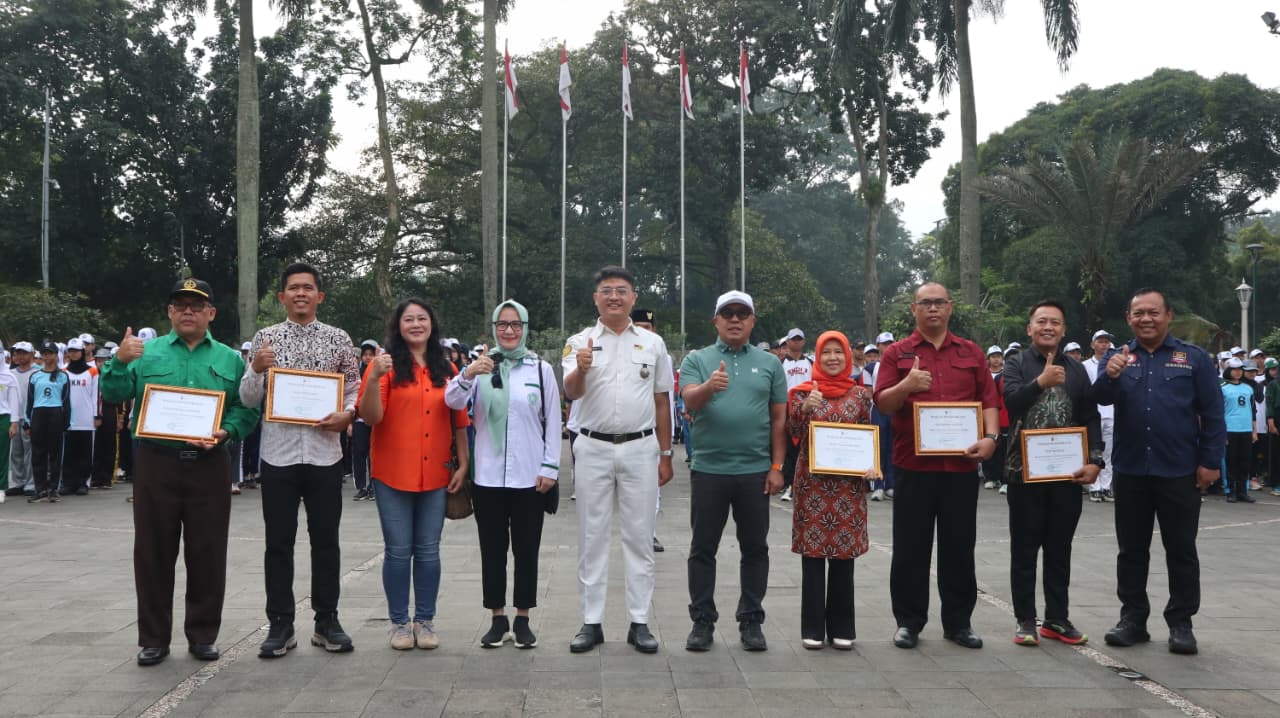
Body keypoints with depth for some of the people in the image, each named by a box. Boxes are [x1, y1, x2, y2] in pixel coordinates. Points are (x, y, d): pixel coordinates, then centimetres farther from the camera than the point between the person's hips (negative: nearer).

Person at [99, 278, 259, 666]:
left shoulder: (229, 359, 8)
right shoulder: (147, 353, 7)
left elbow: (247, 409, 3)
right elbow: (114, 395, -1)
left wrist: (226, 432, -15)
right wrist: (119, 362, -18)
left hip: (208, 467, 0)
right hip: (156, 464, 0)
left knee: (207, 553, 5)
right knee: (153, 552, 5)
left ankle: (203, 634, 18)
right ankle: (154, 638, 16)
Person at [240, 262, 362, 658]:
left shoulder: (339, 339, 5)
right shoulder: (265, 337, 4)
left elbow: (355, 390, 8)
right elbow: (248, 399, 2)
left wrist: (347, 414, -12)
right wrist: (256, 369, -17)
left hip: (324, 453, 0)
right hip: (278, 453, 0)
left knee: (326, 540, 7)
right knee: (279, 543, 5)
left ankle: (327, 622, 17)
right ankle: (281, 625, 13)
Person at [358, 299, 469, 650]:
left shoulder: (446, 368, 8)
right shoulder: (386, 364, -2)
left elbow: (459, 421, 10)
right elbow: (371, 416, -11)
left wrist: (463, 464, 4)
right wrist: (373, 378, -25)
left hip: (436, 475, 3)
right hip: (393, 474, -2)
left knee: (428, 551, 7)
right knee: (398, 551, 3)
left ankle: (425, 621, 17)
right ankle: (399, 622, 14)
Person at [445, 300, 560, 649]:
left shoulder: (541, 369, 3)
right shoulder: (481, 365, 4)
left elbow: (553, 422, 4)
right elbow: (453, 402, -9)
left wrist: (550, 468, -3)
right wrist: (467, 375, -29)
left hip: (529, 477, -1)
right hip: (488, 476, 1)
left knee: (526, 550, 7)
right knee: (492, 550, 8)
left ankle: (522, 620, 17)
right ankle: (498, 619, 18)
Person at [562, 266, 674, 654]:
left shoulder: (652, 343, 6)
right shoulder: (580, 342, 2)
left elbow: (661, 403, 10)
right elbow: (571, 392, -13)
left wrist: (665, 455, 8)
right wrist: (581, 369, -36)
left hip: (640, 448, 1)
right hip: (593, 448, -1)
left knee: (640, 536, 5)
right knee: (592, 537, 5)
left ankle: (639, 622, 12)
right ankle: (591, 622, 12)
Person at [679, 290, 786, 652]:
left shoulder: (769, 364, 8)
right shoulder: (697, 360, 4)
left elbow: (779, 419, 7)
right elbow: (690, 401, -13)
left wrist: (777, 466, 1)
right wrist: (709, 386, -34)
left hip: (755, 472, 1)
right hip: (708, 470, -1)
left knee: (755, 548, 7)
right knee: (703, 548, 5)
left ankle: (751, 620, 17)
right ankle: (702, 620, 14)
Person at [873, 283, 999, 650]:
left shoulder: (971, 353, 11)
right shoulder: (897, 354, 5)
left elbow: (989, 399, 8)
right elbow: (882, 404, -1)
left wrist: (990, 436, -8)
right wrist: (905, 386, -20)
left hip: (962, 465, 2)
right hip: (913, 465, -2)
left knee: (959, 547, 8)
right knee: (910, 547, 4)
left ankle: (958, 622, 19)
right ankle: (908, 621, 15)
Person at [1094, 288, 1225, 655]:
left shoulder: (1194, 358, 1)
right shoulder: (1118, 357, 6)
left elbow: (1213, 415, 0)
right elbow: (1101, 399, -9)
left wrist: (1210, 462, -7)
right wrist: (1110, 375, -30)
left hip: (1179, 472, -2)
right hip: (1130, 471, 2)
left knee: (1181, 550, 5)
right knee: (1131, 549, 10)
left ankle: (1181, 623, 14)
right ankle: (1133, 618, 19)